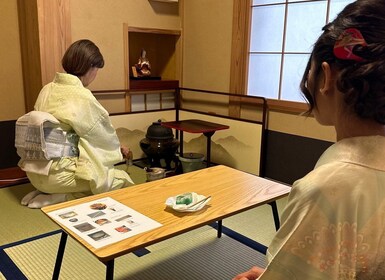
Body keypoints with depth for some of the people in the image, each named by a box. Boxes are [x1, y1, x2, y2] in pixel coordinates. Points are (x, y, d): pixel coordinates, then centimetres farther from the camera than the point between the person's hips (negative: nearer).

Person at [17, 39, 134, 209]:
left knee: (107, 169, 23)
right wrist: (118, 149, 21)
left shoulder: (48, 90, 6)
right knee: (121, 179, 3)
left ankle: (49, 192, 11)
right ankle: (62, 198, -3)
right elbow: (103, 135, -2)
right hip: (56, 174, -8)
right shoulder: (82, 96, -16)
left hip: (35, 170, 8)